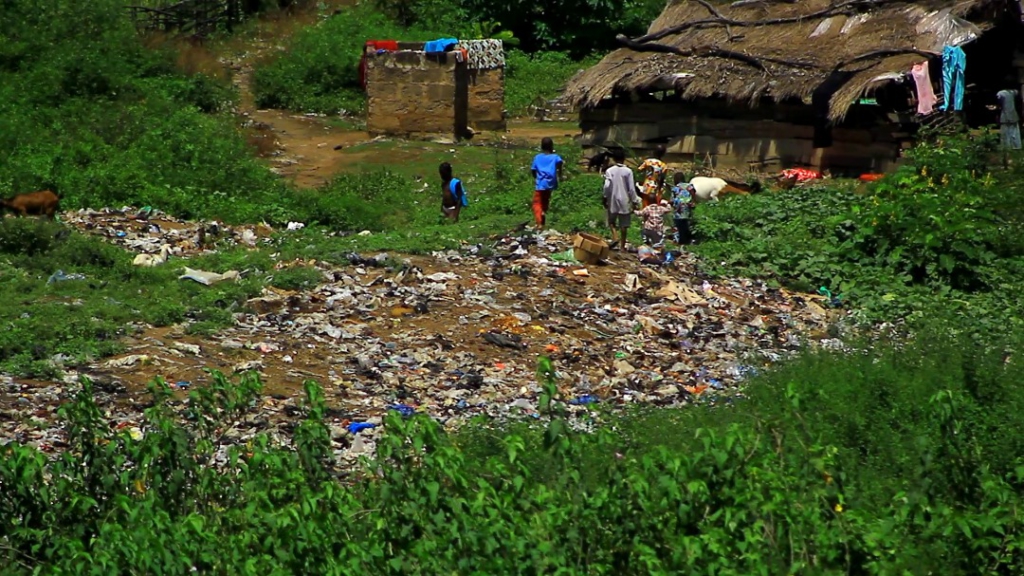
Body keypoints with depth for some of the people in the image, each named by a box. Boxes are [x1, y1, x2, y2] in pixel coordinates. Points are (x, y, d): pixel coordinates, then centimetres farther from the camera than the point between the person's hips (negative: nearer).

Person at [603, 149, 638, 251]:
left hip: (613, 200, 0)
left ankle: (615, 236, -9)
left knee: (612, 221, 16)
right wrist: (634, 201, 1)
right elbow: (631, 188, -6)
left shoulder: (609, 171, -6)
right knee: (624, 224, 7)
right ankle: (622, 246, 8)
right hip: (624, 201, 0)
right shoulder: (628, 171, -7)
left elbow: (607, 186, -10)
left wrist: (605, 198, 2)